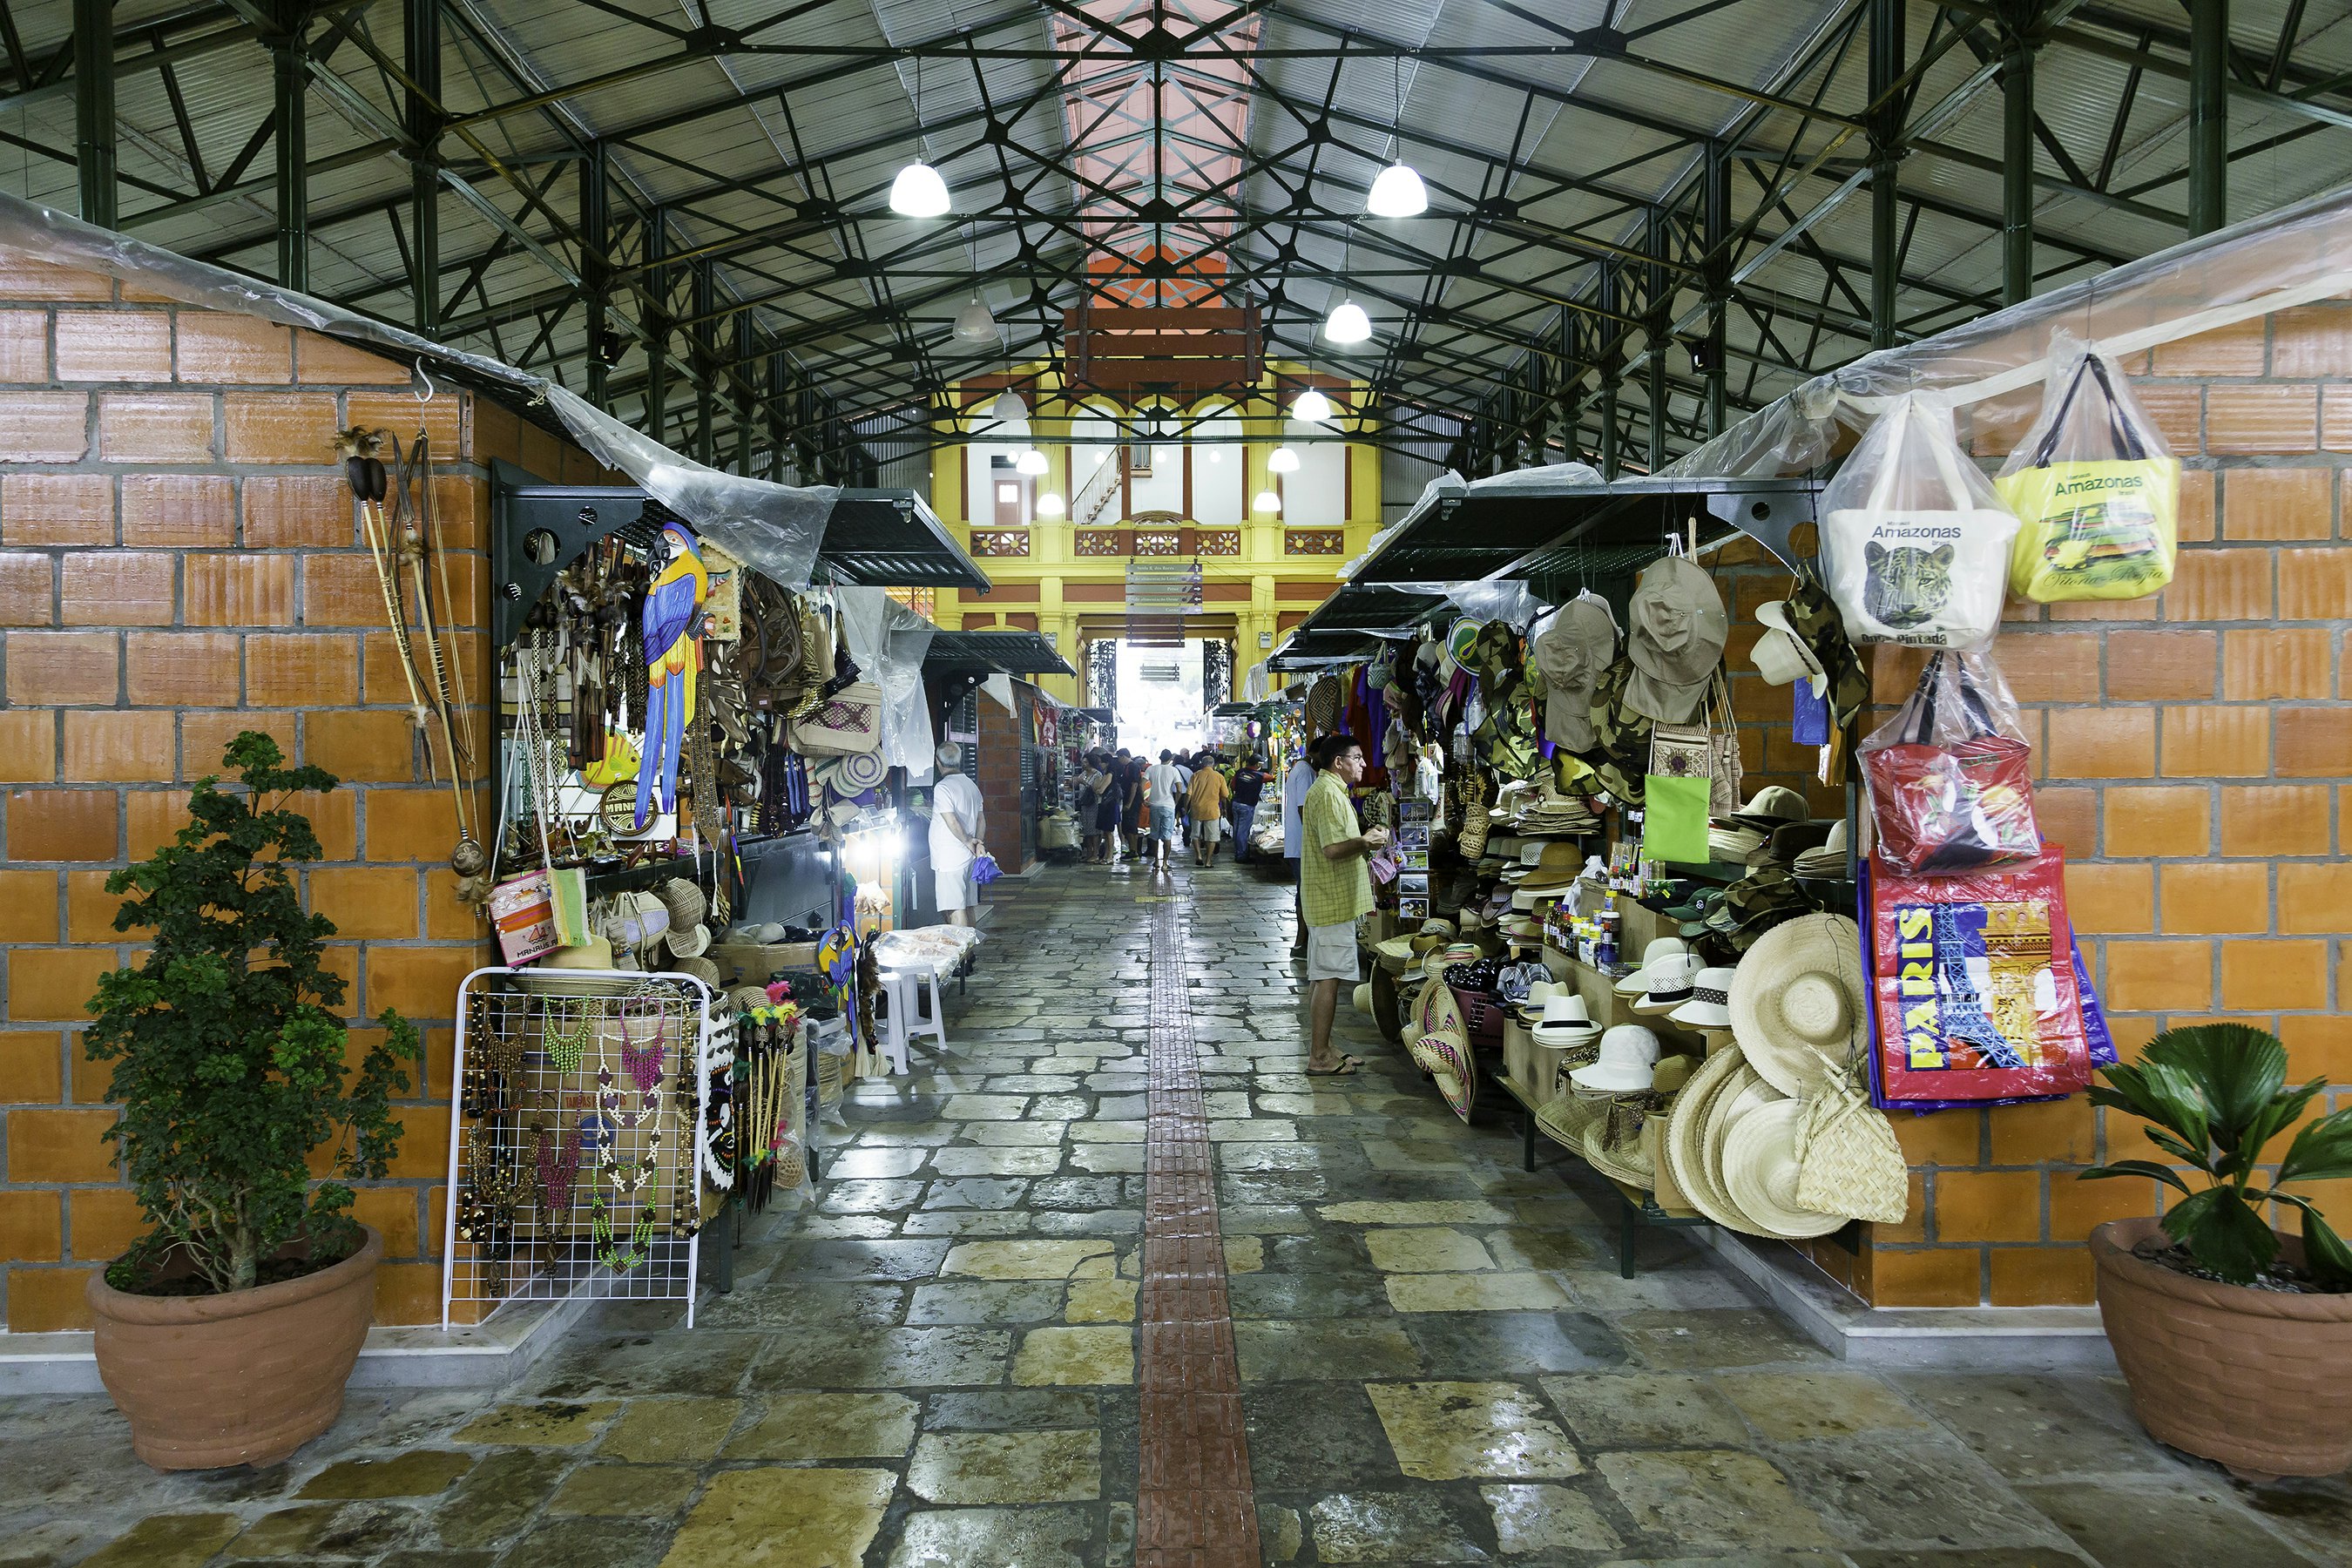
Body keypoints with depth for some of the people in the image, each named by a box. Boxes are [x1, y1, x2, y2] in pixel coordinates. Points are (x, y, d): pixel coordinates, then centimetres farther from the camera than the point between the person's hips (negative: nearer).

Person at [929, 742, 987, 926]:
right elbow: (981, 820, 14)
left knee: (955, 910, -7)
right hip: (968, 856, 8)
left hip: (949, 858, -8)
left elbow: (952, 822, -20)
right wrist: (978, 843, 7)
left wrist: (968, 842, -7)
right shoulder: (972, 785, 12)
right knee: (967, 907, 14)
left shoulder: (942, 787, -14)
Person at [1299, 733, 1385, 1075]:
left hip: (1330, 901, 11)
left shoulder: (1329, 790, 17)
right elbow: (1333, 849, -25)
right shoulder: (1328, 794, -17)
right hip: (1333, 901, -11)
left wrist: (1363, 839, 12)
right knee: (1328, 978, -6)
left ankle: (1322, 1050, 22)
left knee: (1326, 978, 14)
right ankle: (1319, 1058, -1)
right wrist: (1366, 842, -13)